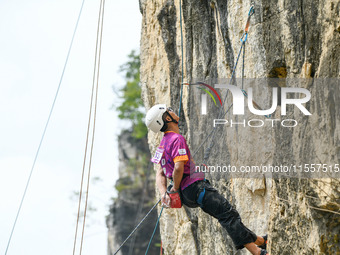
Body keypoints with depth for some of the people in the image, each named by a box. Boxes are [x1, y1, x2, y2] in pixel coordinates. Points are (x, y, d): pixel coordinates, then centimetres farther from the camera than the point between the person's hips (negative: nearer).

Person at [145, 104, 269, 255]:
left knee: (227, 214, 15)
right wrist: (175, 190, -12)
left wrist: (164, 193, 5)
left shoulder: (164, 142, 17)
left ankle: (257, 241, 19)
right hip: (195, 187, -11)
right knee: (228, 214, -13)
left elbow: (160, 173, 16)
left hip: (186, 192, 11)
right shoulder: (177, 139, -15)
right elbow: (178, 167, -26)